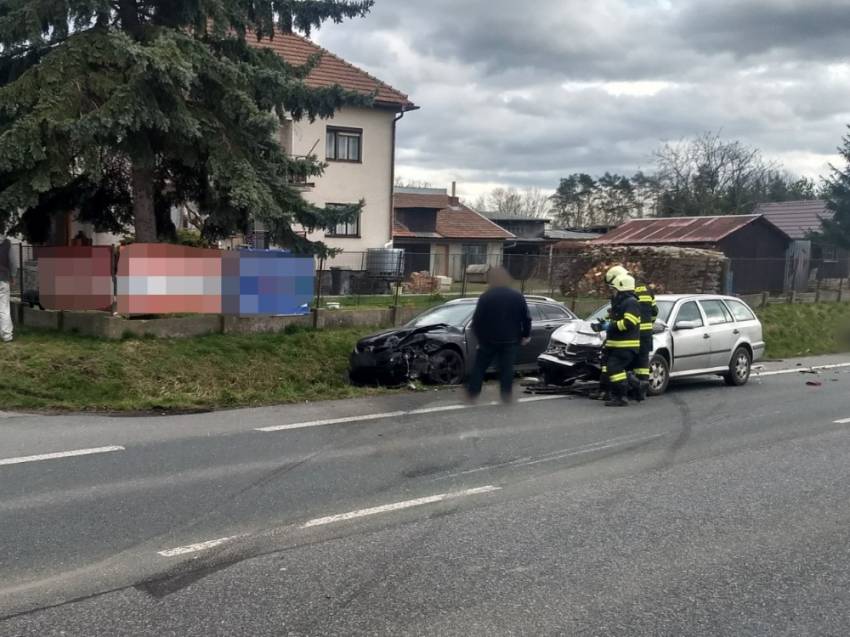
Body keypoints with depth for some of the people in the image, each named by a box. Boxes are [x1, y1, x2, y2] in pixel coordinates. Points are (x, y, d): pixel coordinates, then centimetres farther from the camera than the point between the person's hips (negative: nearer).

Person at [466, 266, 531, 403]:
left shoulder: (486, 297, -7)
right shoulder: (517, 296, 2)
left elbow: (477, 320, -5)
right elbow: (526, 318, 5)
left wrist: (479, 336, 8)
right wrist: (526, 335, 16)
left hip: (488, 339, -2)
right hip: (509, 340, 2)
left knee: (480, 366, 10)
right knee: (506, 369, 7)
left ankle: (473, 392, 11)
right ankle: (506, 395, 5)